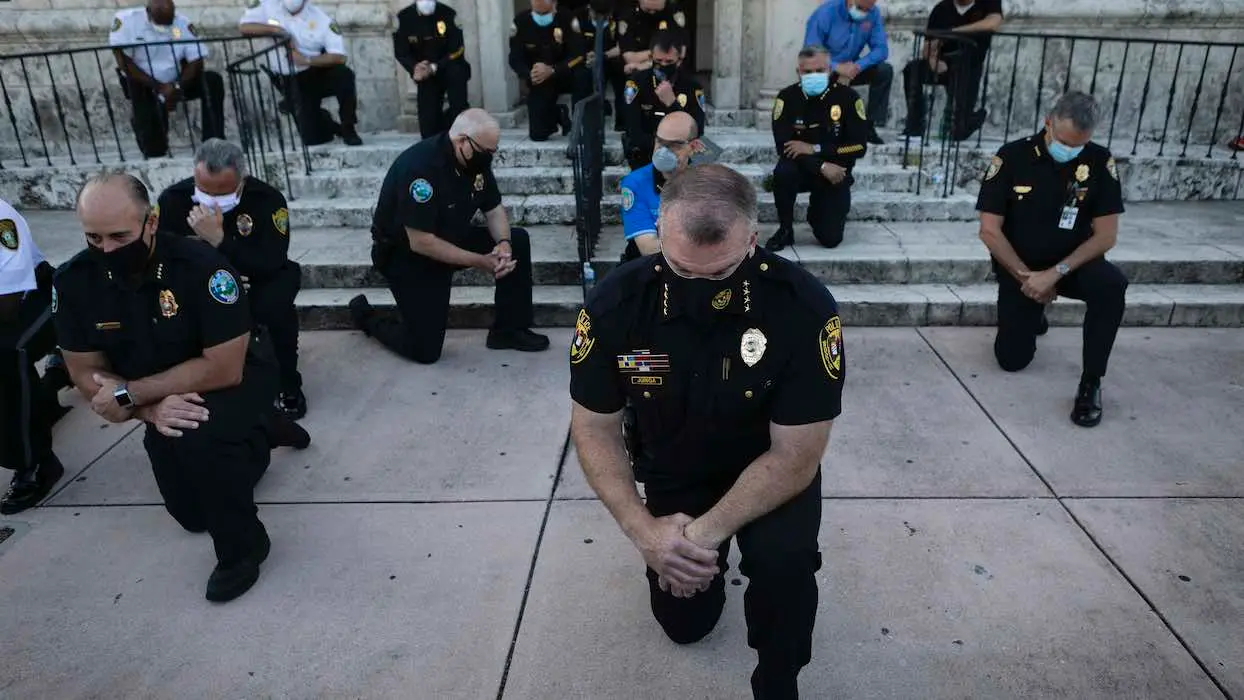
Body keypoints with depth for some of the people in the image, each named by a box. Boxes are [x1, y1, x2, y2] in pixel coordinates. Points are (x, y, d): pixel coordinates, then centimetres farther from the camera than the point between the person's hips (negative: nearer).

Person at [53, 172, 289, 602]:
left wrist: (130, 394, -29)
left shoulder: (202, 266, -31)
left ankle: (241, 548, -13)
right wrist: (151, 409, -28)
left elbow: (223, 368, -32)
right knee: (192, 515, 14)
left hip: (235, 379, -5)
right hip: (160, 396, 6)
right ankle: (252, 441, 41)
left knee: (198, 438, -38)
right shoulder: (74, 281, -17)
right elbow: (87, 374, -11)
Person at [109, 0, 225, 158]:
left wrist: (177, 86, -25)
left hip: (175, 84, 3)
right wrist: (158, 88, -24)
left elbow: (196, 61, -10)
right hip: (143, 85, -3)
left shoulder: (182, 23, -7)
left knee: (213, 80, -24)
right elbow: (124, 63, -17)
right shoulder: (126, 19, -13)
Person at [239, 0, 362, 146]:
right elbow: (243, 26, -11)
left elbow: (339, 56, -19)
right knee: (313, 138, -10)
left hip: (318, 72, 0)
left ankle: (348, 128, -11)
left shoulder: (321, 18, -11)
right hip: (290, 82, 0)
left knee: (344, 75, -35)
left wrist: (306, 60, -28)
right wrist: (276, 30, -23)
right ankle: (324, 121, 30)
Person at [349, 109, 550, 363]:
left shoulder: (476, 160, -8)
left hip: (450, 239, 8)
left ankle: (509, 330, 2)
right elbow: (420, 243, -32)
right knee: (425, 350, -11)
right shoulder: (420, 165, -32)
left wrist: (503, 244, -20)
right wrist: (479, 262, -28)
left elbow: (494, 209, 2)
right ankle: (366, 316, 18)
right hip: (405, 254, -7)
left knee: (517, 241, -7)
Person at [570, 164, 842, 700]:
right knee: (684, 623, 12)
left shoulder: (805, 307, -31)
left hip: (773, 472, -2)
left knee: (784, 559, -32)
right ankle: (713, 562, 44)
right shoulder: (616, 301, -25)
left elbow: (796, 454, -24)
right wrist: (643, 530, -26)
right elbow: (595, 430, -14)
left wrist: (708, 532, -32)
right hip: (672, 474, 3)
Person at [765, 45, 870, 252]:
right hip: (801, 168, 0)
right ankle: (785, 230, -11)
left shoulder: (847, 97, -12)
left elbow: (859, 146, -15)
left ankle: (817, 210, 29)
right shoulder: (787, 97, -12)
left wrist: (815, 149, -23)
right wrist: (821, 166, -27)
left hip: (836, 173, 0)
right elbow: (783, 147, -18)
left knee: (831, 238, -9)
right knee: (782, 173, -36)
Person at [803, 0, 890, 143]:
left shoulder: (873, 13, -9)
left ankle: (869, 126, -10)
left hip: (850, 69, 5)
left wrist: (858, 66, -30)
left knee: (885, 71, -17)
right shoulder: (826, 13, -21)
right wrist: (836, 67, -37)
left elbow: (881, 49, -11)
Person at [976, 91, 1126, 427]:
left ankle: (1091, 382, -18)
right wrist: (1026, 277, -17)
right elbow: (989, 231, -14)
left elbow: (1106, 235, -13)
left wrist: (1056, 273, -24)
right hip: (1018, 268, 0)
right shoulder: (1012, 157, -15)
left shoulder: (1099, 161, -12)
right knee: (1012, 359, 0)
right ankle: (1032, 312, 35)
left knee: (1112, 284, -33)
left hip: (1071, 263, 0)